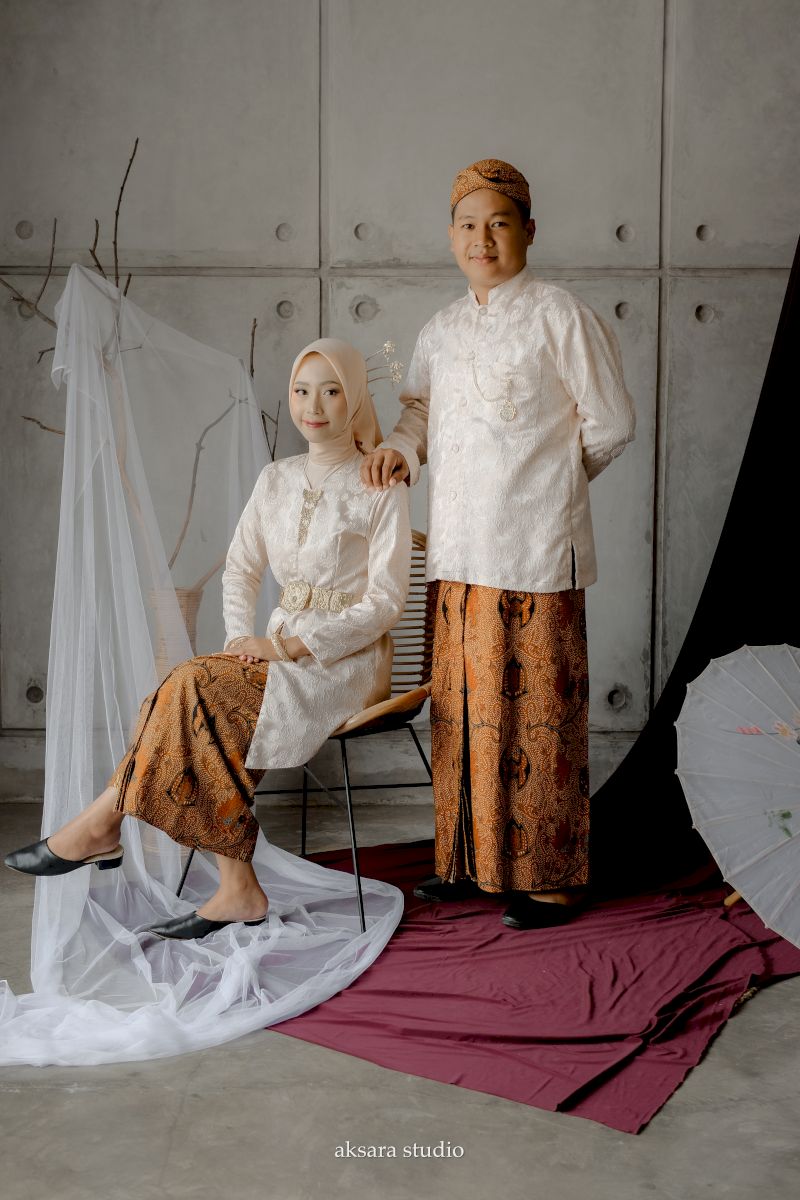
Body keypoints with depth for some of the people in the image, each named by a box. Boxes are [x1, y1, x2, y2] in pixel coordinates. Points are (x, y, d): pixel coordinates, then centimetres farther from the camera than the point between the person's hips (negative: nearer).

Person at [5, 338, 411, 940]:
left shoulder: (381, 489, -6)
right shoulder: (276, 478, 11)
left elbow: (385, 602, -12)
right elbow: (240, 569, 13)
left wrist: (290, 646, -17)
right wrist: (244, 638, -6)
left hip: (348, 660, -5)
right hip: (282, 652, 5)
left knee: (196, 687, -27)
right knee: (202, 694, -26)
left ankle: (103, 823, -12)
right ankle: (238, 891, -23)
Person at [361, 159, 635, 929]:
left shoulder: (560, 317, -3)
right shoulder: (442, 329, 14)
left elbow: (611, 423, -1)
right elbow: (421, 404, 26)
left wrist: (544, 481, 7)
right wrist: (400, 446, 4)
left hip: (533, 549, -6)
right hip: (457, 548, 6)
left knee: (534, 708, -1)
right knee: (460, 707, 10)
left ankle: (550, 877, 11)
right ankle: (471, 860, 24)